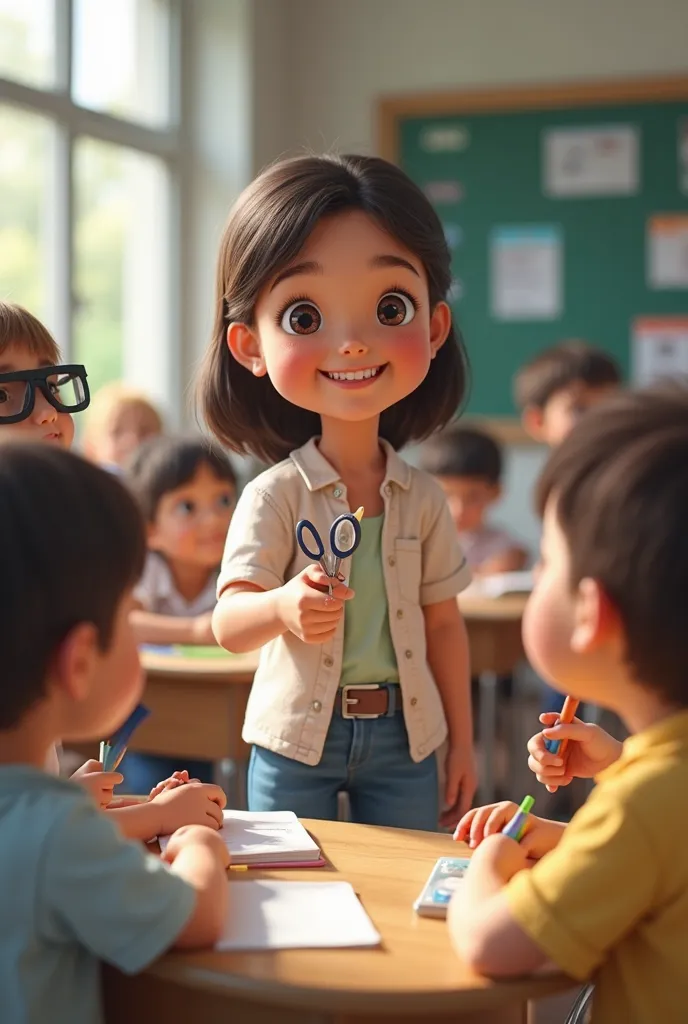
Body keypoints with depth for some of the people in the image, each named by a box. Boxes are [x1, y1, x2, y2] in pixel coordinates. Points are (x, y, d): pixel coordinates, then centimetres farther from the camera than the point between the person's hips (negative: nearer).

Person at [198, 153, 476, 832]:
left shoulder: (423, 500, -3)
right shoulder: (273, 497, -13)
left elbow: (444, 624, 5)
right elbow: (227, 623, -17)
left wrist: (461, 744, 9)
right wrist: (282, 608, -39)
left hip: (404, 734, 3)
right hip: (296, 738, -2)